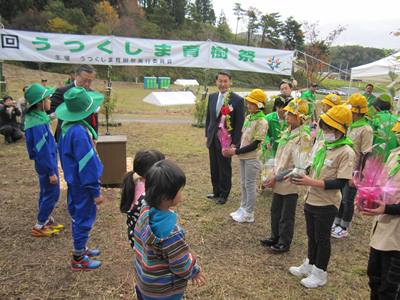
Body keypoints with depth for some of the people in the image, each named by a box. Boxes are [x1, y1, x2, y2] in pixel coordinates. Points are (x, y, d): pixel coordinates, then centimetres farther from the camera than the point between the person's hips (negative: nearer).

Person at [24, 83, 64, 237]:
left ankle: (47, 220, 33)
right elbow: (43, 150, -24)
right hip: (46, 164, -9)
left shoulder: (37, 117, 4)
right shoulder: (37, 125, -25)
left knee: (46, 193, 19)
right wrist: (51, 171, -19)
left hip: (45, 162, 9)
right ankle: (39, 227, 13)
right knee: (52, 194, 2)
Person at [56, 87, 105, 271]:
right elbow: (87, 165, -25)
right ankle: (78, 259, 20)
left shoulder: (67, 126, 2)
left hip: (74, 181, 9)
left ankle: (81, 248, 39)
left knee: (78, 215, 21)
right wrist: (96, 192, -18)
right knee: (84, 218, 5)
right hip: (83, 184, -9)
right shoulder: (79, 131, -28)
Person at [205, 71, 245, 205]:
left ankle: (223, 195, 25)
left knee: (225, 169, 8)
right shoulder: (212, 97, 6)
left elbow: (239, 123, -11)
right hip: (213, 139, 5)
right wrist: (207, 135, 11)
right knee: (214, 168, 15)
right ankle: (216, 191, 32)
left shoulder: (237, 100, -12)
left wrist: (234, 143, -14)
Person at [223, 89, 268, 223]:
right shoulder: (248, 117, 6)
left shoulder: (261, 122, -17)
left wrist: (236, 151, -19)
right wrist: (235, 147, -4)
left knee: (250, 185, 3)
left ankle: (249, 214, 17)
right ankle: (243, 208, 31)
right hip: (243, 156, 7)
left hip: (252, 158, -7)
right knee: (243, 184, 17)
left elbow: (255, 144, -19)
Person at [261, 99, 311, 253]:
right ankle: (275, 237, 38)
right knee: (275, 211, 20)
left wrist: (277, 177, -17)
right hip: (278, 181, 7)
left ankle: (284, 242, 25)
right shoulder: (287, 132, 6)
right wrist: (273, 175, 5)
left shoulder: (303, 136, -17)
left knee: (287, 216, 9)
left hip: (290, 183, -7)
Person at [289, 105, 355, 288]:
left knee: (322, 238, 9)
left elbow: (340, 183, -23)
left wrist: (311, 182, -26)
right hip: (311, 199, 7)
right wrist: (301, 175, -2)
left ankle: (320, 274, 27)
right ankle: (309, 265, 41)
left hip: (326, 204, -7)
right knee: (312, 236, 22)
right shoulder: (323, 145, 5)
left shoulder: (346, 152, -18)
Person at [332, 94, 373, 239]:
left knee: (348, 200, 6)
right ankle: (336, 223, 34)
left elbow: (366, 155, -17)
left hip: (353, 172, -7)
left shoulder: (366, 130, -17)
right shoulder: (349, 125, 6)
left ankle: (344, 228, 23)